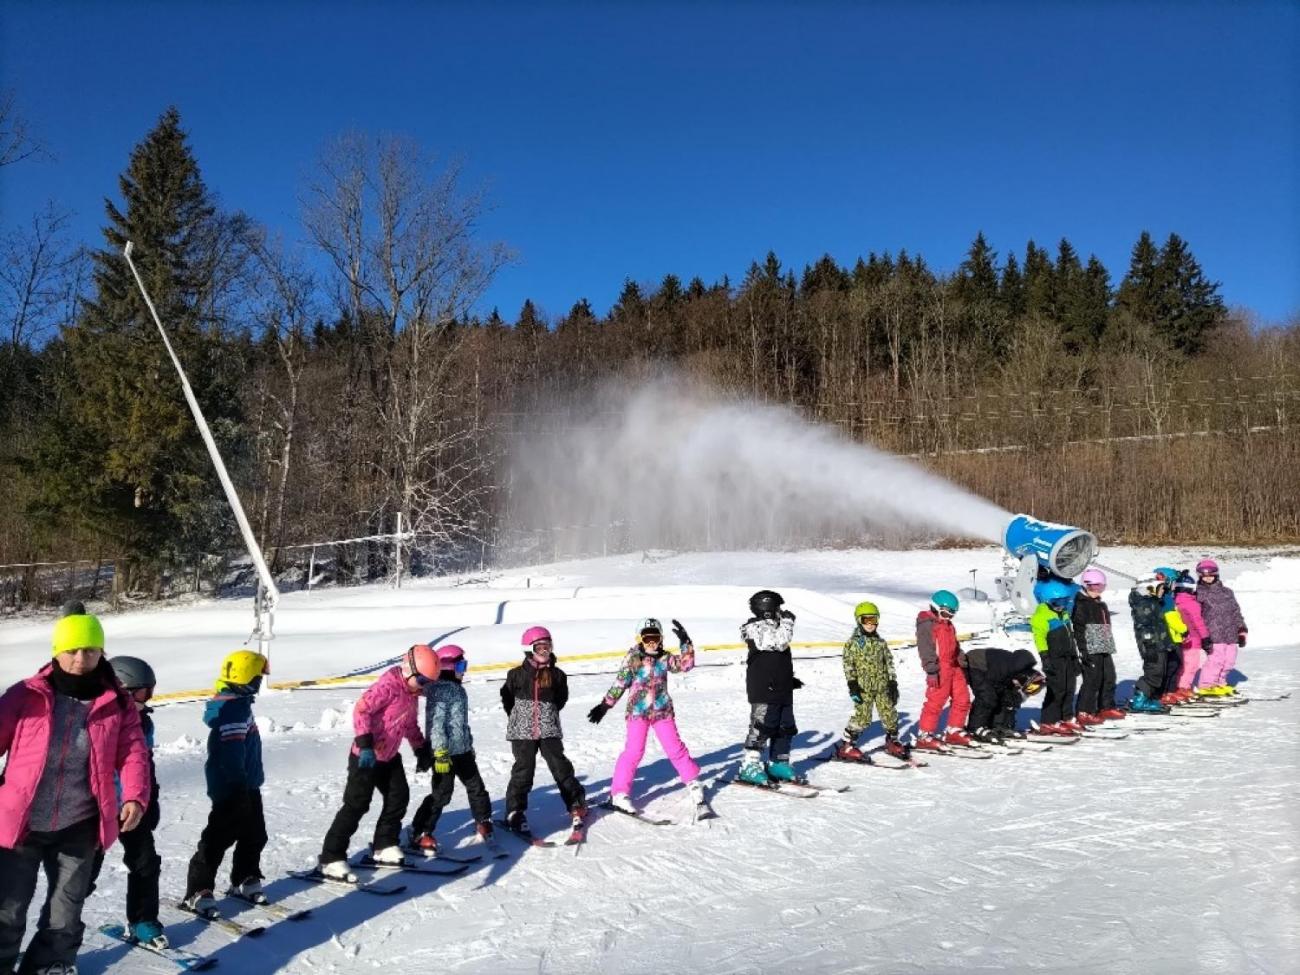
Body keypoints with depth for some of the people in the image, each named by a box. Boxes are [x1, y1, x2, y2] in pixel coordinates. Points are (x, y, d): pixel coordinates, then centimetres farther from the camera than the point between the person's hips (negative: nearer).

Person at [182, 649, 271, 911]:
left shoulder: (237, 704, 10)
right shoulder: (234, 709, -23)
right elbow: (231, 753, -27)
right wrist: (239, 786, -25)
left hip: (246, 786, 10)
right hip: (233, 789, -10)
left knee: (254, 835, 18)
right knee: (219, 838, -2)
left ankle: (246, 878, 32)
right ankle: (197, 891, 7)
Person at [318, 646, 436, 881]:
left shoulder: (411, 693, 7)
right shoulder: (388, 685, -22)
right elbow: (361, 710, -30)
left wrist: (422, 750, 19)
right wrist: (365, 744, -36)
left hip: (389, 756, 9)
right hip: (366, 757, -9)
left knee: (399, 798, 11)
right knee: (356, 805, -7)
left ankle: (384, 846, 26)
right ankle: (331, 859, 0)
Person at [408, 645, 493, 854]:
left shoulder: (458, 689, 13)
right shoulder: (440, 690, -17)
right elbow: (436, 723, -23)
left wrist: (469, 744, 26)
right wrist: (440, 752, -27)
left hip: (463, 750, 9)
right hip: (445, 752, -9)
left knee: (476, 786, 16)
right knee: (441, 793, -5)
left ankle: (483, 821, 33)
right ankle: (420, 833, 6)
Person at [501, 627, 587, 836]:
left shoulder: (557, 674, 2)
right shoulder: (517, 674, -4)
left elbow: (562, 697, 13)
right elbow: (507, 698, 6)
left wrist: (550, 712, 6)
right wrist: (518, 717, 6)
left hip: (549, 729, 2)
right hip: (522, 731, -2)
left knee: (560, 766, 2)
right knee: (524, 770, -3)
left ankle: (576, 803, 15)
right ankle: (515, 812, 7)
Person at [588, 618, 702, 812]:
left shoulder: (664, 658, 3)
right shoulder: (632, 660, -5)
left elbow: (686, 664, -5)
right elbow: (619, 684, -2)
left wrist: (685, 643, -15)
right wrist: (604, 705, -2)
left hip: (662, 711, 3)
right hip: (638, 711, -3)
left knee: (675, 747, 6)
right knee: (634, 751, -7)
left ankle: (693, 782, 23)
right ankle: (619, 793, 1)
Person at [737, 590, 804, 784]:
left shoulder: (773, 628, 17)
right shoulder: (756, 628, -12)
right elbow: (780, 643, -26)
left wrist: (790, 678, 21)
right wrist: (787, 622, -13)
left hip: (783, 690, 10)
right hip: (764, 690, -10)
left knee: (786, 728, 12)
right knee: (761, 728, -7)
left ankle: (778, 764, 23)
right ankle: (749, 767, 1)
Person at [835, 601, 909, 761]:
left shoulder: (881, 642, 12)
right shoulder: (853, 642, -3)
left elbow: (889, 663, 15)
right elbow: (848, 664, -6)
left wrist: (893, 683, 9)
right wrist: (852, 685, -13)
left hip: (882, 685, 5)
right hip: (863, 687, -5)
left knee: (890, 714, 7)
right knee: (862, 717, -11)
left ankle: (892, 742, 28)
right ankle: (846, 746, -2)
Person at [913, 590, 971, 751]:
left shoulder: (948, 626, 19)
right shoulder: (927, 625, -11)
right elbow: (926, 650, -17)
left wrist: (962, 664, 25)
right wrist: (932, 671, -22)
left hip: (954, 667, 9)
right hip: (940, 670, -9)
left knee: (962, 699, 11)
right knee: (935, 702, -8)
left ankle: (954, 731, 24)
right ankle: (925, 736, -1)